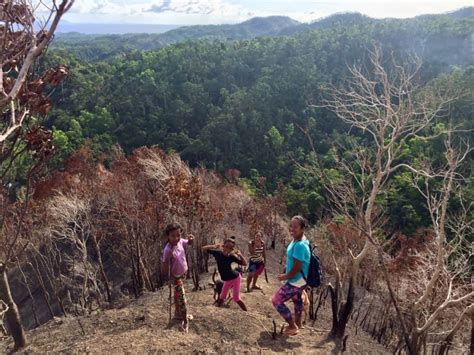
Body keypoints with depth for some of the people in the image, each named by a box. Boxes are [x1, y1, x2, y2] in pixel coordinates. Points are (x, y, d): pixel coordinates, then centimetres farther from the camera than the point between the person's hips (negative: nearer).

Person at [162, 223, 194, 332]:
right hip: (176, 277, -7)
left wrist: (191, 239, -16)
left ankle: (178, 314, 49)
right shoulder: (168, 250, -34)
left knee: (178, 296, 28)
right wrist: (168, 258, -50)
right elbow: (165, 271, -33)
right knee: (182, 300, 1)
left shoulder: (180, 242, -16)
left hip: (183, 274, 7)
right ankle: (185, 322, 22)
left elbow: (189, 243, 8)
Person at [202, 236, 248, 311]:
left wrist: (240, 255, -31)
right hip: (227, 280, 4)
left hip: (235, 277, -4)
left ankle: (246, 312, 19)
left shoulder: (232, 257, -19)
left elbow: (244, 263, -16)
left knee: (236, 298, 1)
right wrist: (213, 246, -27)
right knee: (222, 296, 16)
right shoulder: (217, 253, -12)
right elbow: (204, 248, -11)